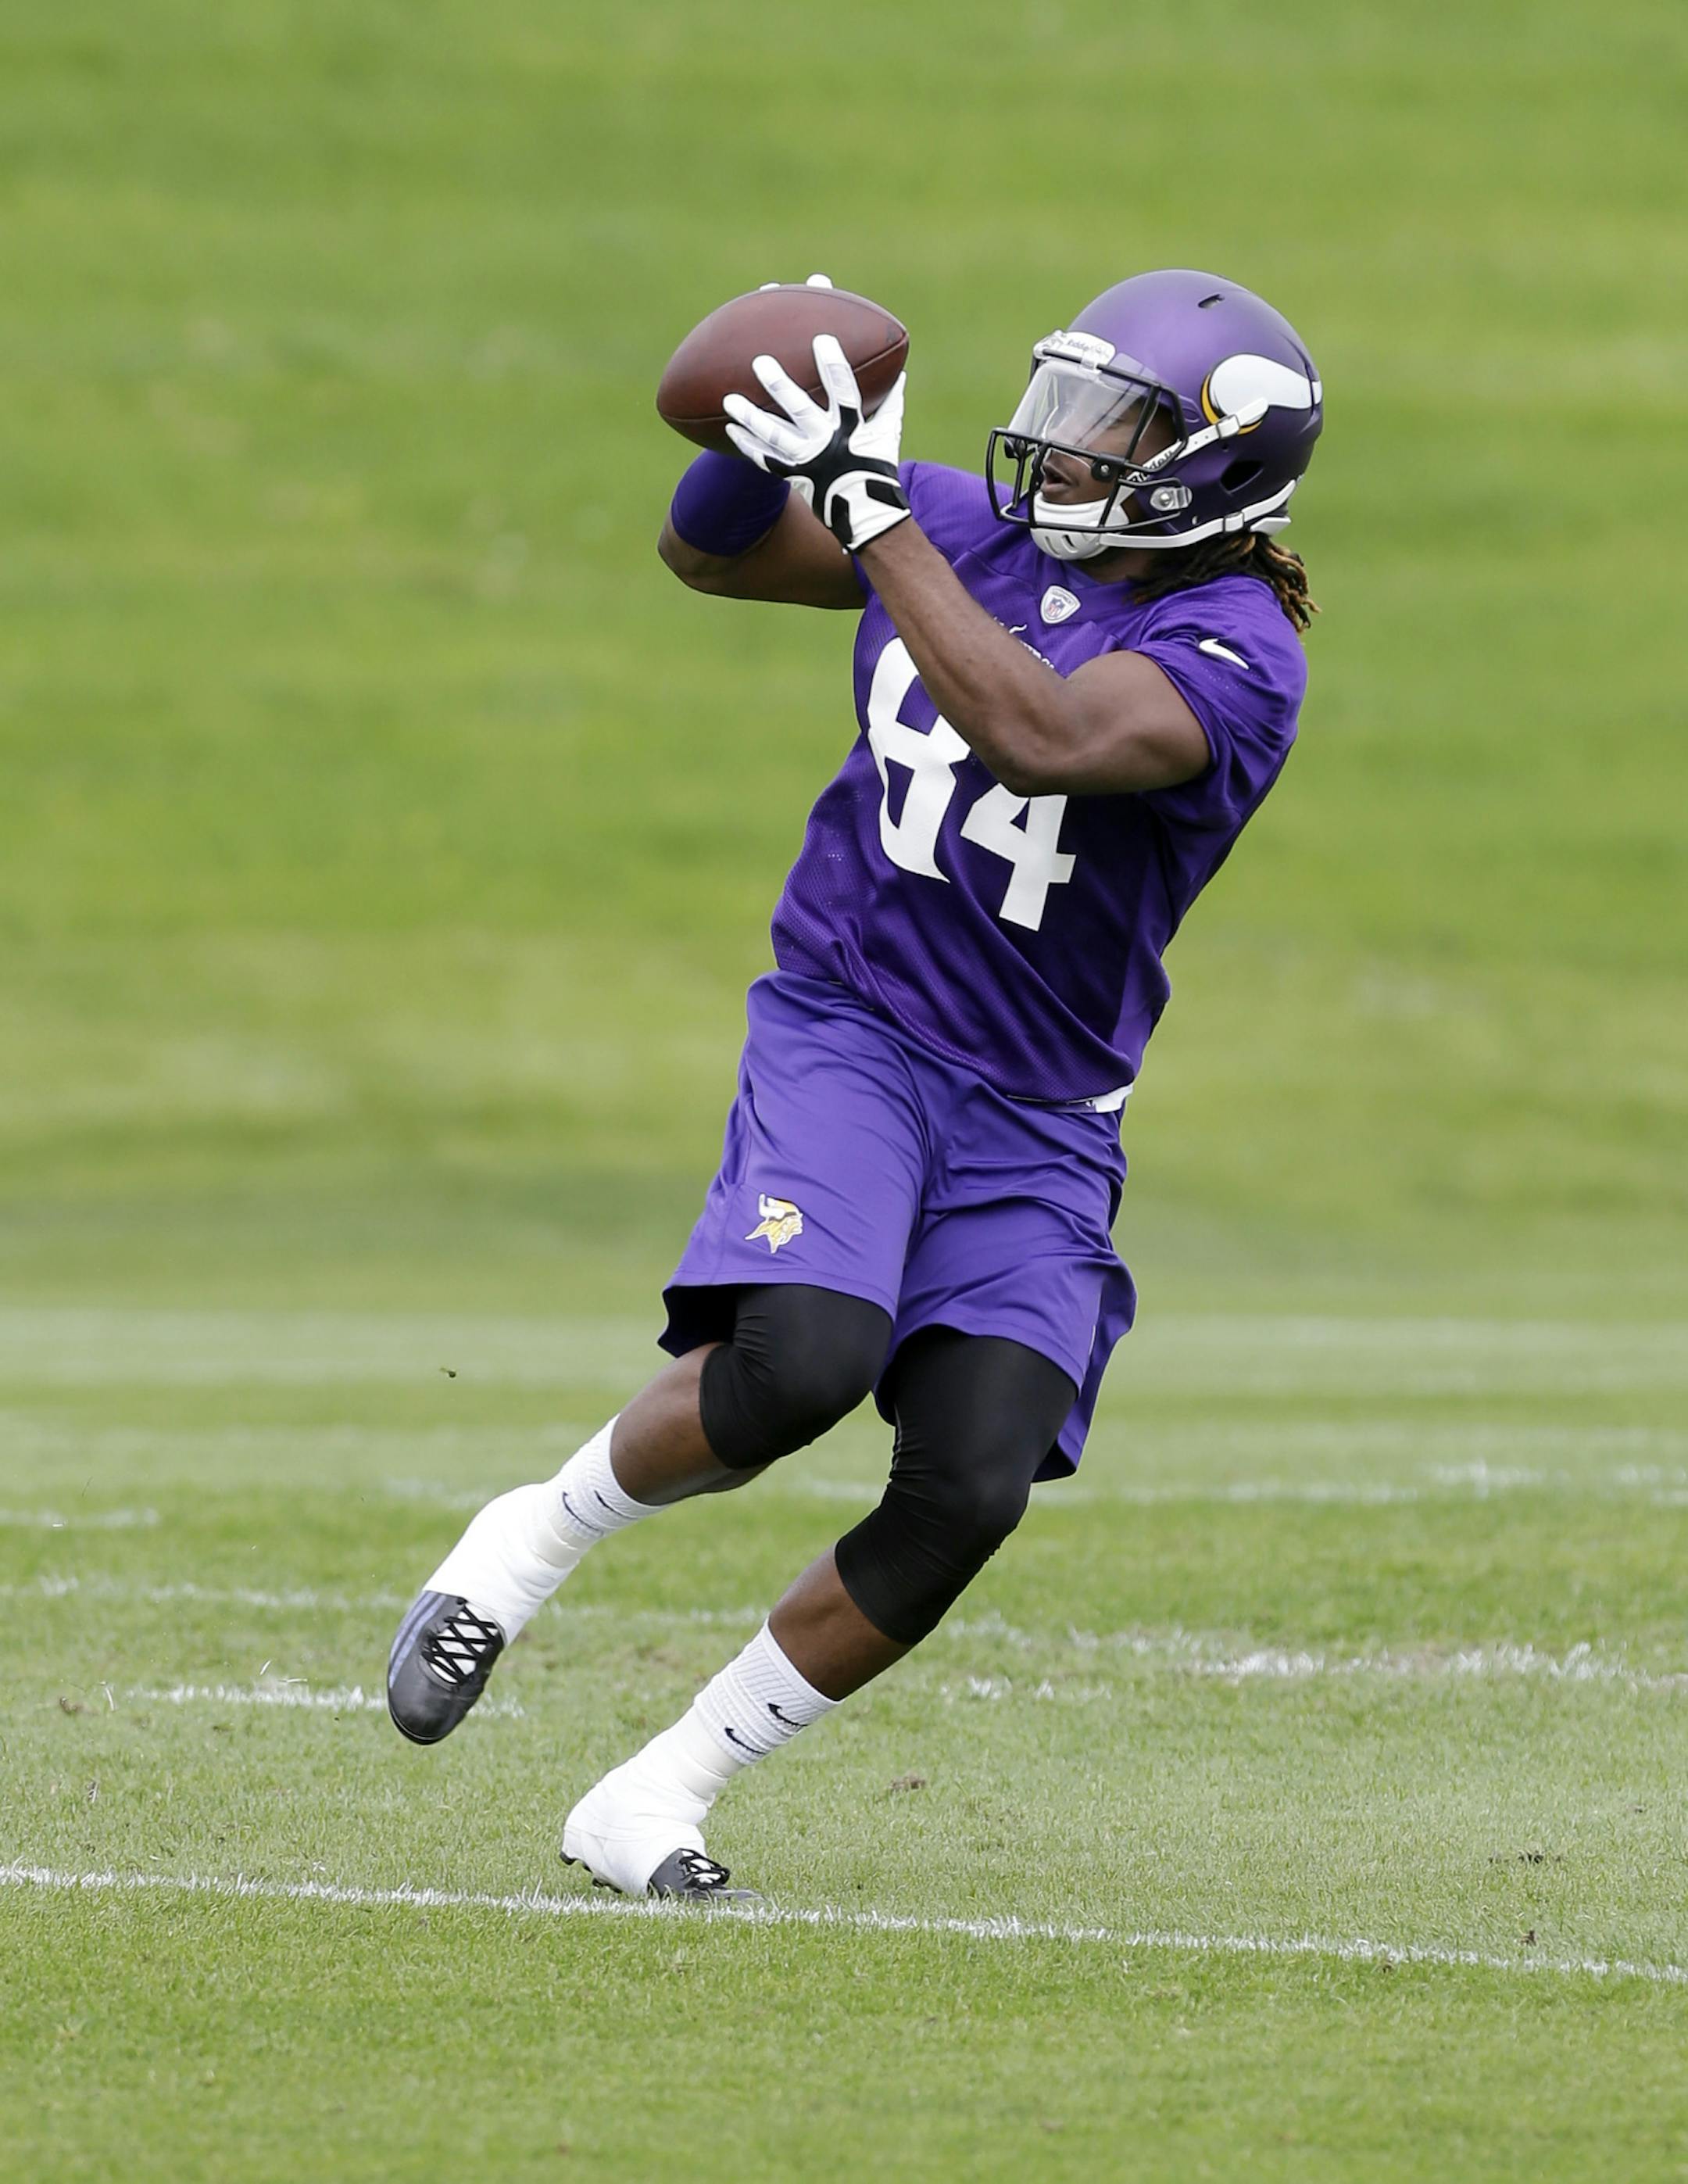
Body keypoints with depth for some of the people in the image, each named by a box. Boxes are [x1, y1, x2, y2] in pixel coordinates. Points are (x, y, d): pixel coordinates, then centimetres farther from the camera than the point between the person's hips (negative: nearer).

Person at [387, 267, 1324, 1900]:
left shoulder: (1230, 654, -12)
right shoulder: (965, 525, 3)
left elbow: (1040, 734, -32)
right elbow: (710, 550, 15)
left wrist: (869, 511, -30)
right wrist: (762, 440, -8)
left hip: (1035, 1123, -1)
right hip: (845, 1031, 1)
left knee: (965, 1494, -14)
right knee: (799, 1361, -28)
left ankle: (652, 1805, 1)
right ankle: (538, 1537, -1)